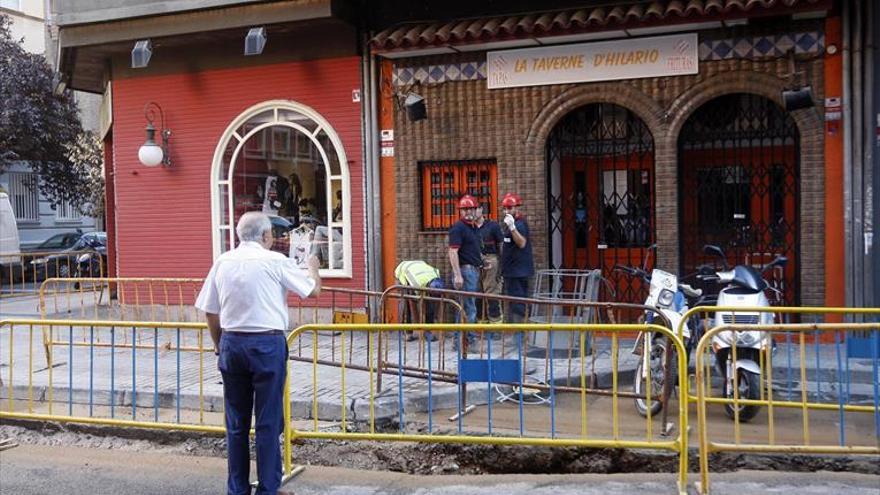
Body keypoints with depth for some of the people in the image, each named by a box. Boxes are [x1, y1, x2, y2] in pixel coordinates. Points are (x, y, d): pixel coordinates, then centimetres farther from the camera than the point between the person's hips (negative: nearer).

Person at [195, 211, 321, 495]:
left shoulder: (222, 262, 5)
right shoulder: (275, 261, -7)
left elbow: (210, 313, 9)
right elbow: (313, 291, 2)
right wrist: (313, 267, 22)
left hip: (232, 344, 5)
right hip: (267, 344, -4)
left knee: (236, 422, 12)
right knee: (268, 422, 3)